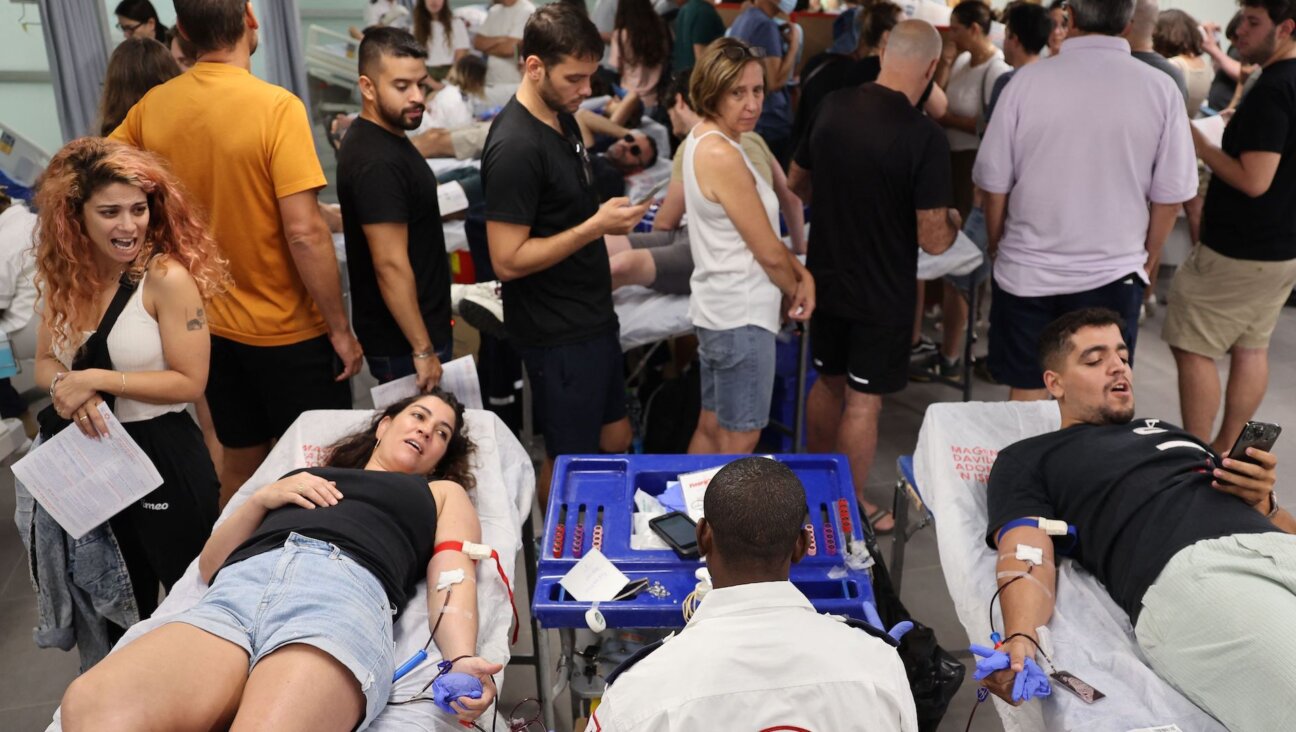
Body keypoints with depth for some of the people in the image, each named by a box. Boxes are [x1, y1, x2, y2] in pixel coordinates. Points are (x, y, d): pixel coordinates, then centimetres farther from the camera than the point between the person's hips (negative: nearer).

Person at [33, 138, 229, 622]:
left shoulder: (167, 277, -18)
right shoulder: (63, 276, 1)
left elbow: (190, 382, -18)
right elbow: (45, 362, 8)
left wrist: (97, 379, -22)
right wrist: (65, 386, -14)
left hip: (161, 452, -6)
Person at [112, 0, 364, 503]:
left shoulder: (153, 107, -3)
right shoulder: (276, 107, -19)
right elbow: (304, 233, -23)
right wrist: (341, 329, -13)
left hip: (213, 325, 6)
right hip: (288, 330, -5)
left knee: (239, 466, 20)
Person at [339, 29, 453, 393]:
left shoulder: (382, 138, 7)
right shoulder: (376, 162, -24)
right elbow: (391, 264, -25)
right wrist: (423, 349, -22)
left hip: (411, 329, 10)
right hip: (402, 342, -10)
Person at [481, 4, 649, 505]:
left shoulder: (563, 119, 6)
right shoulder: (515, 147, -23)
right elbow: (507, 261, -24)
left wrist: (610, 216, 5)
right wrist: (596, 226, -24)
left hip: (592, 316, 9)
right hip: (556, 332, -9)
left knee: (615, 438, 21)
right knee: (570, 461, 8)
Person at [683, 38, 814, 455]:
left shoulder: (702, 140, 8)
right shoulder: (723, 156, -22)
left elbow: (759, 232, 14)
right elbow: (769, 253, -18)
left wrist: (802, 274, 2)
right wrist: (795, 292, 2)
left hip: (718, 309, 10)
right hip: (741, 316, -10)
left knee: (712, 428, 20)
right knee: (739, 441, 4)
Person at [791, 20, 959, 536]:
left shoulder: (832, 107, -3)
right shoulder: (924, 136, -21)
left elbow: (798, 185, 10)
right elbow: (933, 240, -19)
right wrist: (954, 221, 2)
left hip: (825, 278, 6)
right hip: (882, 293, -6)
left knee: (828, 382, 22)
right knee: (863, 401, 8)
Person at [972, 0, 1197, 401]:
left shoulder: (1027, 80, -9)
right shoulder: (1161, 89, -6)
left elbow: (994, 182, -4)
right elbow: (1170, 195, -1)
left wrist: (996, 248, 13)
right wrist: (1144, 262, 16)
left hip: (1026, 270, 0)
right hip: (1113, 273, 1)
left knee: (1027, 397, 12)